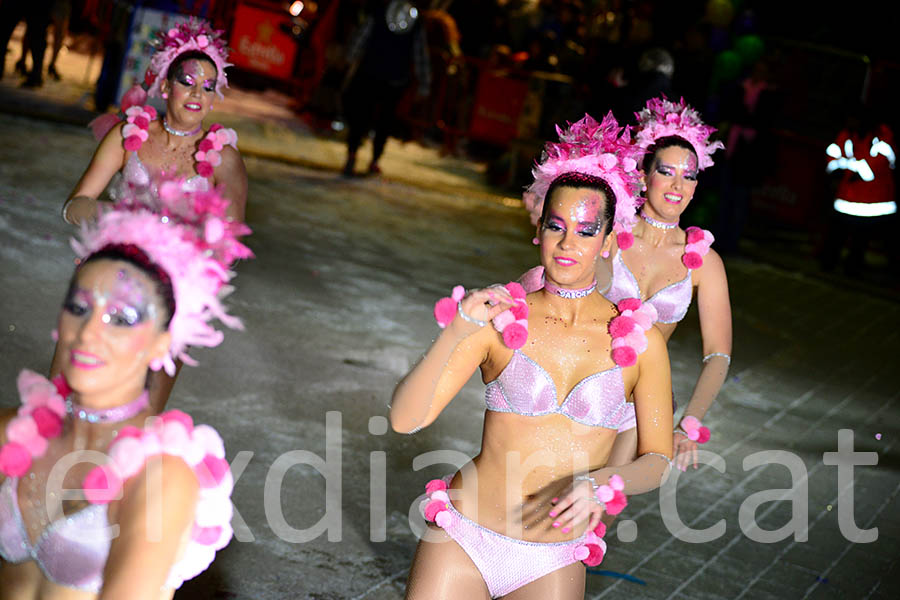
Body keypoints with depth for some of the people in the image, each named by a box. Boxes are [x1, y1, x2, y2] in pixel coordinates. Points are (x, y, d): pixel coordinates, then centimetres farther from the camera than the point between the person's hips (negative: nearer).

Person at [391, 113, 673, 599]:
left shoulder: (639, 341, -3)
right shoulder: (498, 318, -7)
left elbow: (659, 459, 2)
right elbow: (405, 419, -13)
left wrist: (604, 482, -18)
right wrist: (455, 332, -27)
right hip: (464, 539, -1)